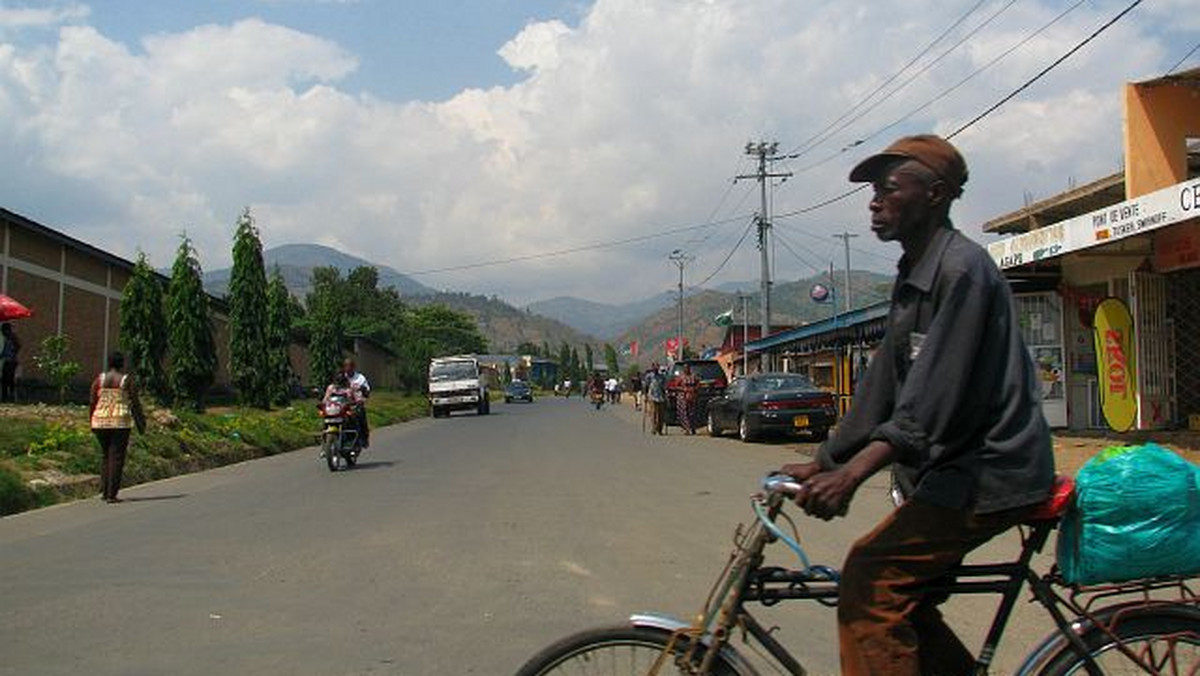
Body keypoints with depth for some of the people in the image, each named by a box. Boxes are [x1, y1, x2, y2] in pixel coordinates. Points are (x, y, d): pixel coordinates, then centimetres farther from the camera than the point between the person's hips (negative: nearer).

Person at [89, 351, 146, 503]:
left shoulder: (99, 379, 5)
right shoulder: (127, 380, -3)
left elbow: (92, 403, 5)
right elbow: (135, 404, -2)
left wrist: (92, 422, 16)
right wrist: (141, 423, 6)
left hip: (101, 421, 3)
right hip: (121, 422, -3)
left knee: (105, 455, 18)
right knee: (117, 457, 0)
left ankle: (104, 490, 12)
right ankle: (111, 494, -1)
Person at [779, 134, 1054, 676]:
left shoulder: (961, 268, -16)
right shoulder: (913, 279, 15)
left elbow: (936, 397, -25)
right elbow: (883, 387, 15)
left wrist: (851, 475, -31)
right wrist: (822, 464, 12)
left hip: (987, 471, -10)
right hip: (956, 470, 10)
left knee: (870, 579, -16)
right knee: (900, 595, 9)